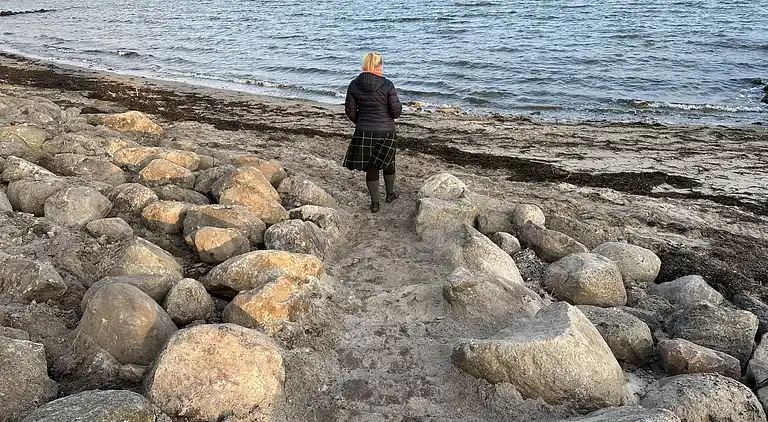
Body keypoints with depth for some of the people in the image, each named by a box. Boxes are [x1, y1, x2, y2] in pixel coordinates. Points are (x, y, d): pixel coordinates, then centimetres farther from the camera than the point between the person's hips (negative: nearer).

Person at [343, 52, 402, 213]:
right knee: (388, 162, 20)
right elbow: (396, 111, -12)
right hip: (386, 131, -2)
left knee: (370, 167, 12)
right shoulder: (387, 85, -13)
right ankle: (390, 193, 39)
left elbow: (350, 111, 0)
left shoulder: (354, 85, -4)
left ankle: (374, 202, 18)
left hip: (363, 133, 2)